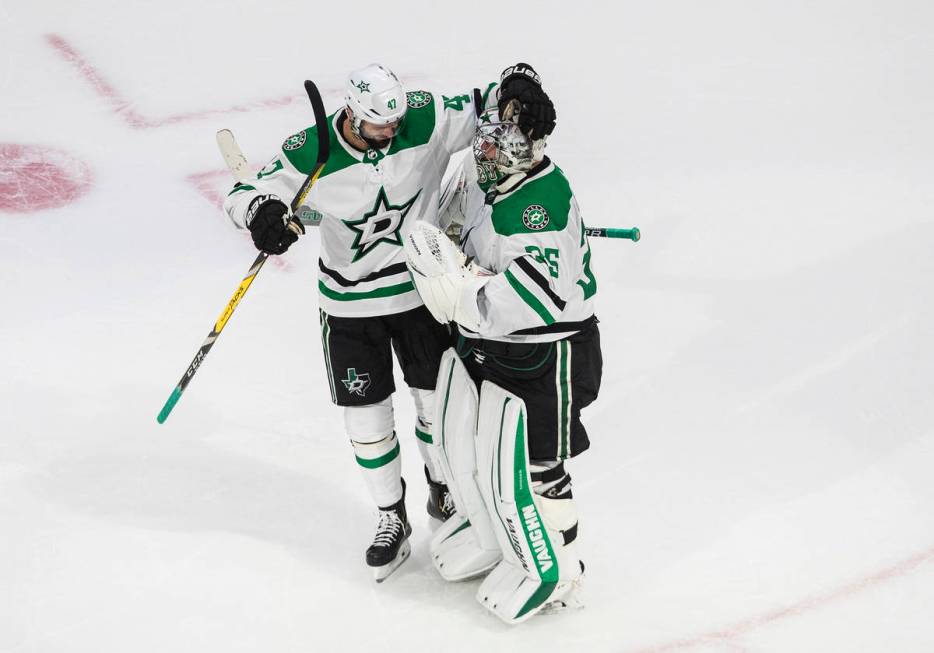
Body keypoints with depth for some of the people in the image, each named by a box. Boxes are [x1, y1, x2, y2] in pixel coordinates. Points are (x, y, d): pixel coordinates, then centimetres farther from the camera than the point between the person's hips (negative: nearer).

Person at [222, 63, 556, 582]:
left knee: (439, 401, 15)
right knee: (366, 417, 8)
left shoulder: (425, 120, -18)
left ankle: (444, 494, 42)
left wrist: (517, 87, -34)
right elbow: (247, 193, -12)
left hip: (422, 290, 1)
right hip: (350, 303, -1)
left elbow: (486, 105, -12)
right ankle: (392, 519, 29)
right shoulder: (309, 154, -20)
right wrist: (262, 212, -36)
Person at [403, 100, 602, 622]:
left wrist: (460, 288, -37)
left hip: (542, 356, -9)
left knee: (526, 469, 1)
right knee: (464, 447, 20)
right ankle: (495, 532, 47)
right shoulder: (486, 180, -1)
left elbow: (534, 298, -37)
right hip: (482, 342, 10)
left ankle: (553, 569, 25)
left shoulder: (544, 202, -30)